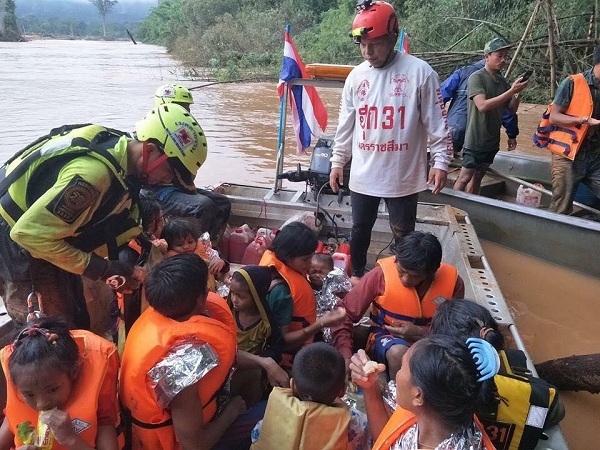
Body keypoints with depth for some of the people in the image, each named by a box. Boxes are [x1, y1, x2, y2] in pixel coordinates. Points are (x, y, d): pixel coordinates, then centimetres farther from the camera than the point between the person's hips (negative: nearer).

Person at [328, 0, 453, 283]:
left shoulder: (419, 72, -9)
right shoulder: (356, 76, 4)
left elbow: (437, 123, -5)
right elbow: (346, 124, 10)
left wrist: (441, 162, -9)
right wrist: (337, 161, 11)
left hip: (402, 175, -3)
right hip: (363, 174, 4)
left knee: (403, 233, 11)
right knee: (360, 228, 17)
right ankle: (357, 274, 40)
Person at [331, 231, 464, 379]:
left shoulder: (452, 281, -15)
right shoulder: (382, 274, -21)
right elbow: (344, 313, -17)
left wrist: (420, 332, -20)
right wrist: (346, 357, -29)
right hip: (387, 337, -1)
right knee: (398, 353, -34)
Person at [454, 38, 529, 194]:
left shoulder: (502, 81, 8)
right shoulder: (476, 77, -12)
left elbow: (512, 109, 11)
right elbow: (482, 105, -25)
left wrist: (517, 93, -8)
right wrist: (511, 91, -25)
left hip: (492, 140, 7)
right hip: (475, 139, -7)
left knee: (477, 177, 14)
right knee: (464, 178, -4)